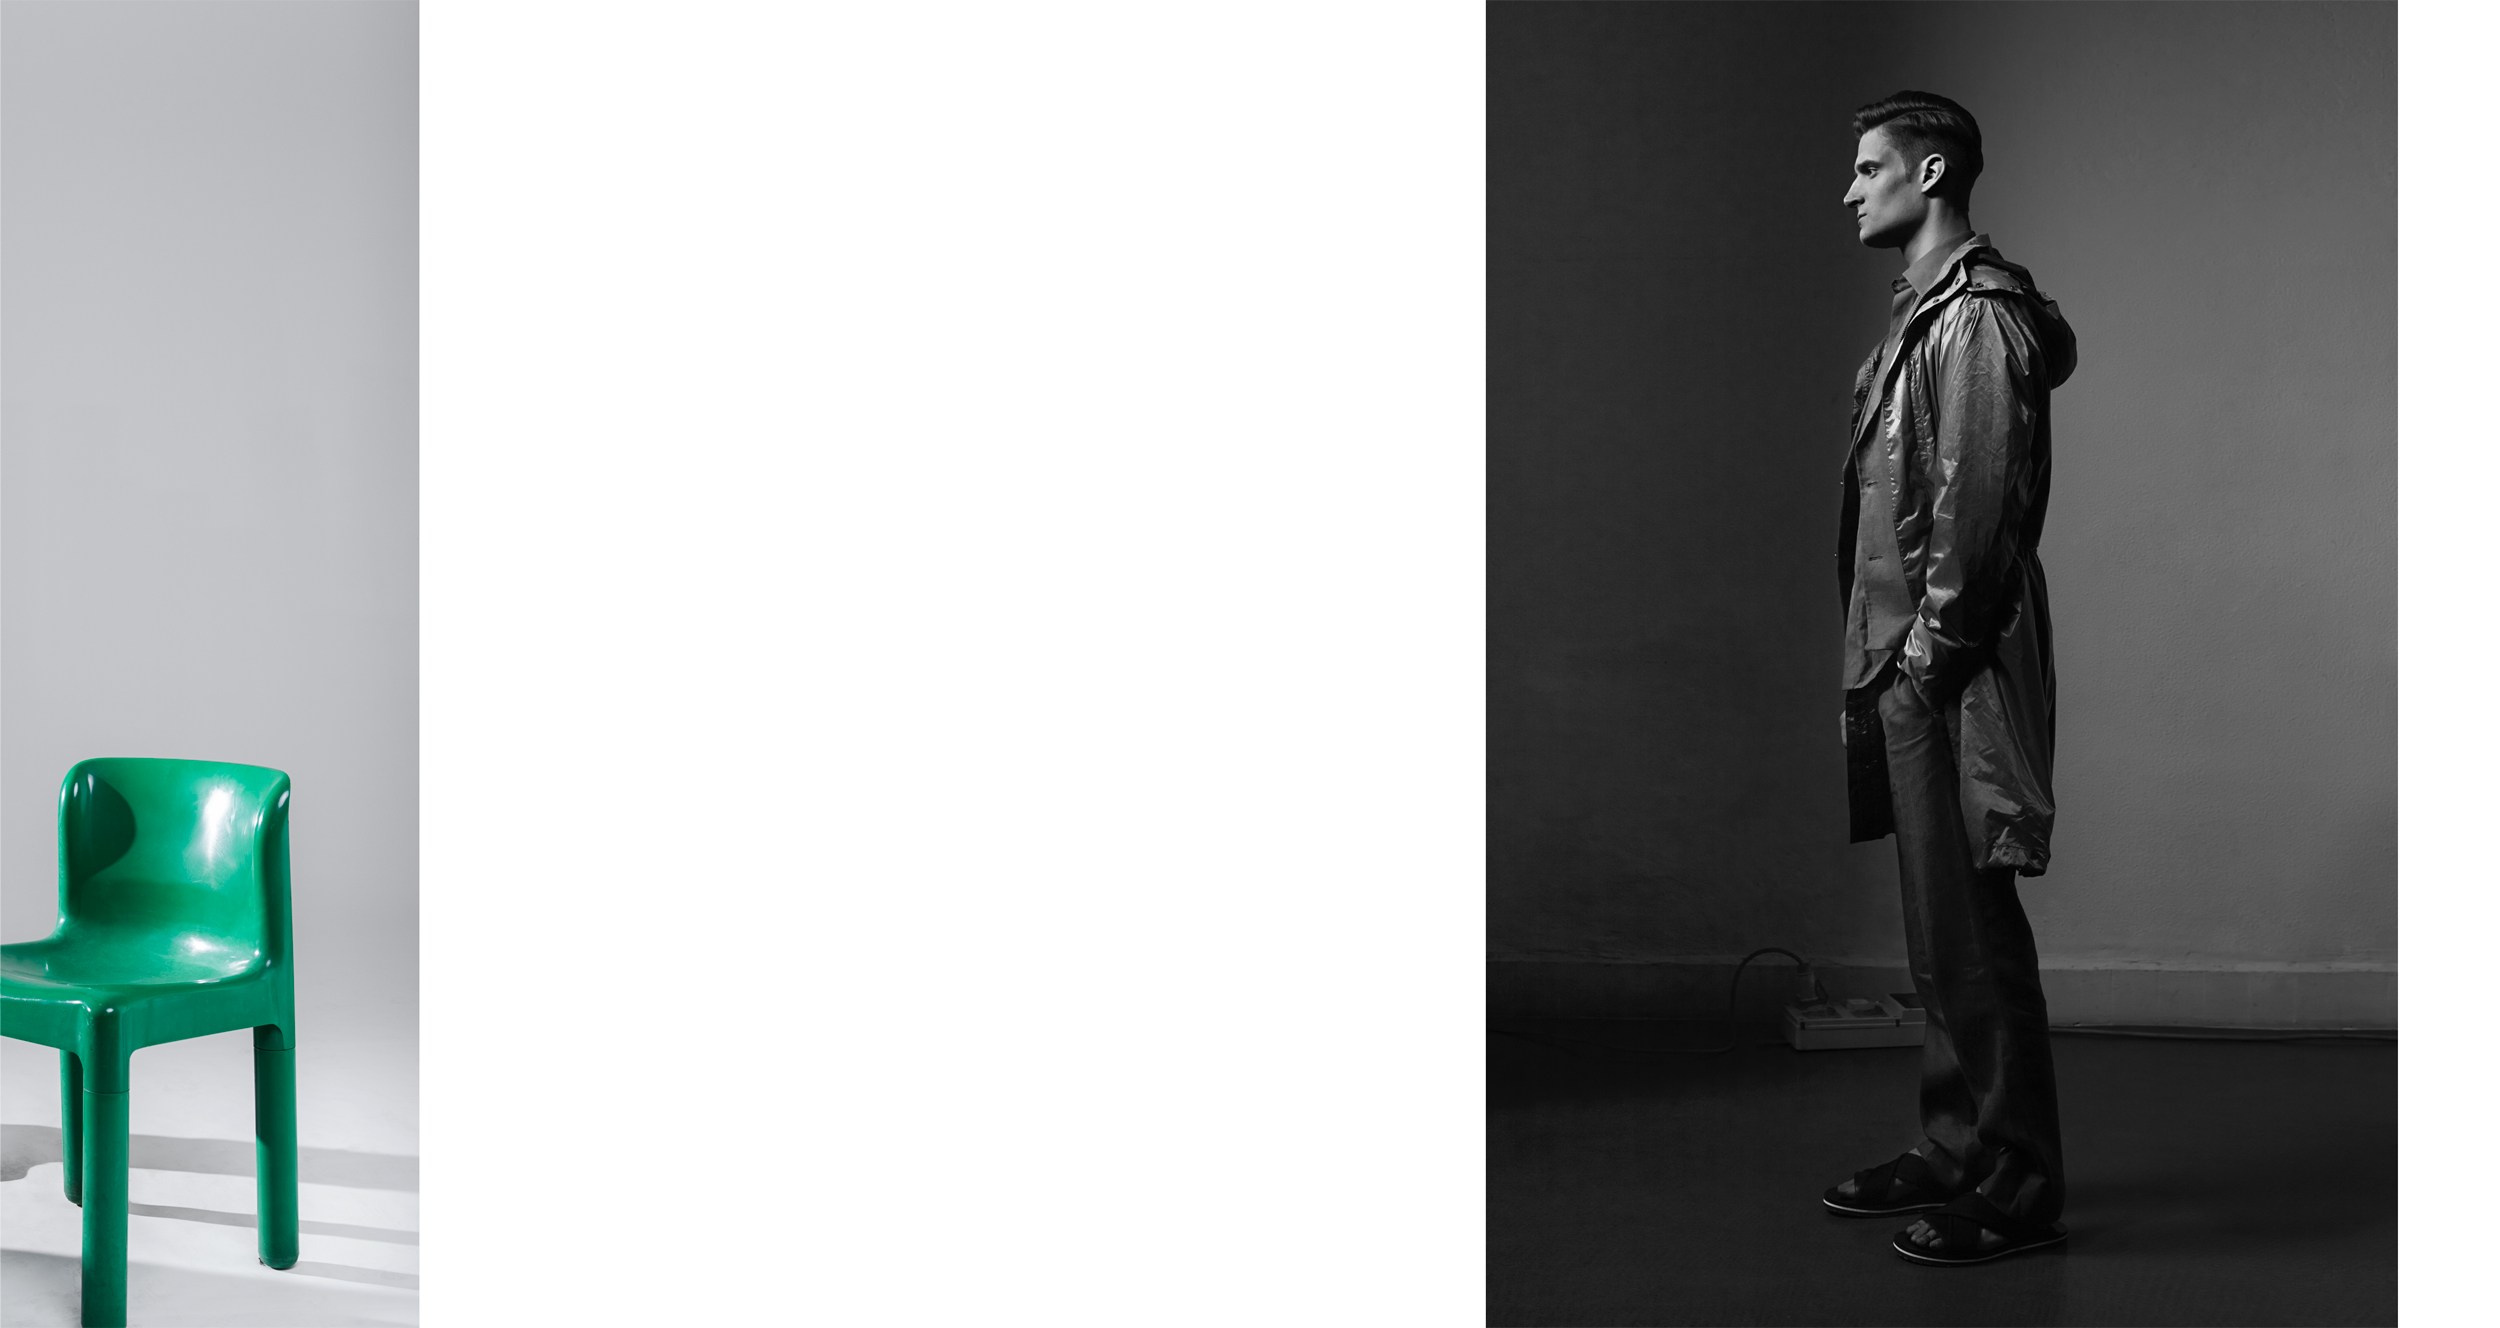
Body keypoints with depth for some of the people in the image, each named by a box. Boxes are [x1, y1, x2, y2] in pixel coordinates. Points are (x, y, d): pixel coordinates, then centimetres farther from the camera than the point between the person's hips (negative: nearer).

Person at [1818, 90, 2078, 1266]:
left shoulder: (1978, 317, -11)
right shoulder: (1922, 312, 19)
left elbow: (1977, 504, -19)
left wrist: (1933, 646, -16)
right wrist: (1883, 655, 14)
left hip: (1953, 670, -10)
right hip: (1908, 664, 10)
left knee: (1972, 934, -4)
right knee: (1939, 930, 15)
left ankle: (2014, 1188, 6)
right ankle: (1953, 1151, 26)